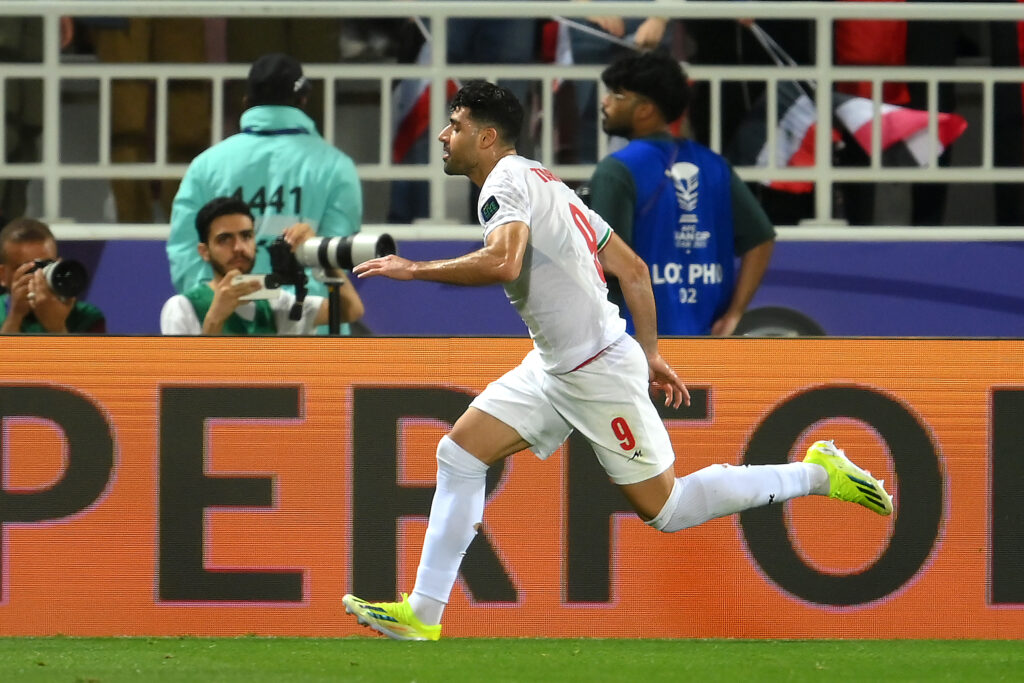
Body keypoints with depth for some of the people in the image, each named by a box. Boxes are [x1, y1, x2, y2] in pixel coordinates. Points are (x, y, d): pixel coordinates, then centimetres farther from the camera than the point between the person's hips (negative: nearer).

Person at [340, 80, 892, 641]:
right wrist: (649, 353, 20)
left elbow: (502, 262, -36)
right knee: (459, 453, 4)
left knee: (665, 509, 1)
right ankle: (423, 614, 4)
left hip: (599, 373, -10)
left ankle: (818, 474, 11)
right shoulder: (542, 181, 13)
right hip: (553, 368, 10)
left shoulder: (507, 180, -15)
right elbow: (632, 268, 15)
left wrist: (414, 269, -24)